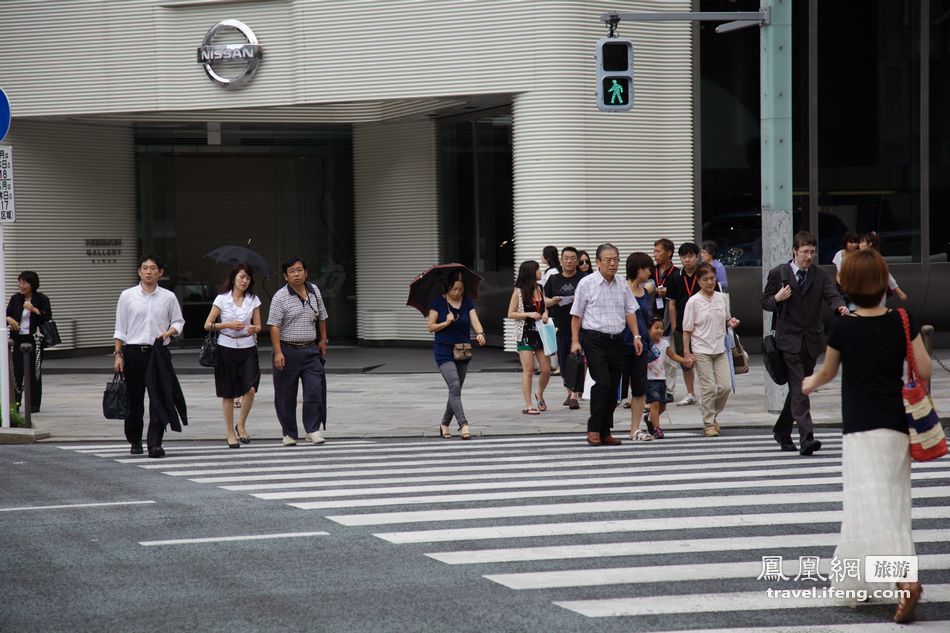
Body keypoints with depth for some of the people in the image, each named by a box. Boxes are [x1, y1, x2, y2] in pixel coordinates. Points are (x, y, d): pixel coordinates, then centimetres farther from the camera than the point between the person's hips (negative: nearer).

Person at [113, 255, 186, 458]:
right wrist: (118, 354, 0)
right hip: (133, 351, 0)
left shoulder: (168, 297, 6)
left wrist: (168, 333, -8)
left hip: (158, 352, 0)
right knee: (134, 399, 7)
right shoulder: (127, 296, 5)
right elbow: (120, 328, 6)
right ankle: (135, 441, 20)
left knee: (159, 399, -9)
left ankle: (155, 443, -9)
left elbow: (178, 321, 14)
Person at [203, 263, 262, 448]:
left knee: (250, 389, -14)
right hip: (227, 348, -1)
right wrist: (228, 325, -15)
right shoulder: (222, 299, -1)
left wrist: (254, 329, -15)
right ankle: (231, 433, 16)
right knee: (228, 394, 4)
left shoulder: (253, 300, 5)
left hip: (248, 348, 1)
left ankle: (241, 425, 7)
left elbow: (258, 325, 9)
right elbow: (208, 325, -2)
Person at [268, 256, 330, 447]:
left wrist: (323, 340, 24)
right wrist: (278, 352, -20)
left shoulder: (314, 291, 7)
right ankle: (289, 433, 13)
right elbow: (274, 326, -13)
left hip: (310, 350, 3)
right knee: (286, 395, 4)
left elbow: (321, 317, 21)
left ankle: (312, 429, 0)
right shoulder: (280, 297, -8)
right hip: (288, 350, -3)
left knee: (315, 391, -8)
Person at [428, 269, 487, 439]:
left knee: (456, 390, 12)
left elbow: (475, 320, -12)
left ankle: (445, 424, 28)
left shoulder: (467, 303, 2)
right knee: (454, 387, -18)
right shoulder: (439, 302, -5)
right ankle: (463, 425, -25)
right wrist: (446, 322, -19)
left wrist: (480, 333, -32)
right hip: (444, 351, -4)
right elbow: (431, 327, -2)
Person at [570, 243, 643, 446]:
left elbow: (630, 311, 14)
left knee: (613, 387, 5)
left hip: (616, 341, 5)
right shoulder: (587, 283, -3)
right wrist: (575, 341, -6)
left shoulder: (622, 285, 11)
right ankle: (593, 429, -10)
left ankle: (605, 432, 12)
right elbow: (576, 315, -1)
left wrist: (636, 336, 4)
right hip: (594, 340, -5)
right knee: (602, 382, -18)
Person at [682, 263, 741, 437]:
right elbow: (687, 330, -5)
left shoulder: (721, 298, 6)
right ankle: (708, 424, 6)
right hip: (701, 351, -4)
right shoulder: (694, 302, -7)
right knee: (708, 388, -5)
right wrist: (687, 353, -9)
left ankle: (713, 414, 22)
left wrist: (731, 322, -3)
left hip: (720, 349, 4)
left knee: (725, 386, -1)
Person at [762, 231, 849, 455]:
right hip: (789, 341, -4)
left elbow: (832, 295, -8)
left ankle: (782, 430, 31)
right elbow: (765, 302, 6)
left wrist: (841, 307, -30)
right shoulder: (778, 274, 1)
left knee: (798, 389, 13)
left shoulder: (820, 276, 7)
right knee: (799, 390, -14)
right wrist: (777, 298, -16)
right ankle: (806, 438, -21)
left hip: (811, 341, 4)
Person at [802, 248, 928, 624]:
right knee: (892, 503, 16)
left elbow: (828, 372, 10)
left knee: (873, 507, -11)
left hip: (862, 429, -5)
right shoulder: (903, 322, -2)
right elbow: (924, 371, -1)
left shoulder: (843, 328, -8)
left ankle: (906, 580, -29)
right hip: (897, 425, 5)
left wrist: (810, 384, 33)